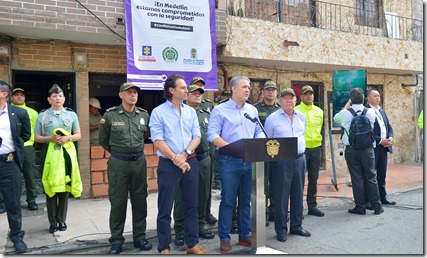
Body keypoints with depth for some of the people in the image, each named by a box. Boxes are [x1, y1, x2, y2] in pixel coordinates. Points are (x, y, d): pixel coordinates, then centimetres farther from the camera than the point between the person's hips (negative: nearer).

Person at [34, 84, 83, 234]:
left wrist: (67, 138, -11)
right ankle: (53, 221, 13)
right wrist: (51, 138, -13)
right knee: (50, 188, 2)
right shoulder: (42, 115, 4)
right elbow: (37, 138, 5)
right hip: (49, 153, -1)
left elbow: (78, 135, 9)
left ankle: (61, 220, 18)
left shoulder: (71, 114, 6)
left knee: (65, 186, 5)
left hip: (67, 152, 1)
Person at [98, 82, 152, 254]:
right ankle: (116, 241, 18)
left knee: (140, 200, 10)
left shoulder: (144, 115, 3)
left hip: (139, 161, 3)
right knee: (118, 202, 5)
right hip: (118, 163, -3)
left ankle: (139, 237, 24)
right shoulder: (110, 115, -5)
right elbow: (103, 140, 7)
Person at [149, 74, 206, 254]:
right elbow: (157, 141, -10)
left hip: (191, 162, 4)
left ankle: (192, 244, 25)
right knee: (165, 208, 4)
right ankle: (164, 247, 17)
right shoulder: (158, 112, -4)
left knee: (191, 206, 12)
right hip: (168, 164, -4)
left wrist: (185, 154, -11)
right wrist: (176, 159, -15)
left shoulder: (191, 111, 10)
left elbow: (196, 136, 5)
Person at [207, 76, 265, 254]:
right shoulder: (220, 110, -3)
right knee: (228, 200, 1)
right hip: (229, 161, -5)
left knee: (246, 199, 12)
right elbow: (212, 135, -11)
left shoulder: (252, 110, 15)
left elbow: (259, 132, 15)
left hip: (250, 161, 5)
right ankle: (224, 238, 13)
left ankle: (245, 235, 25)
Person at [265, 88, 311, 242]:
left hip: (300, 159, 5)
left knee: (298, 194, 13)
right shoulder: (272, 119, -5)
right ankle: (281, 229, 12)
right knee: (281, 196, 0)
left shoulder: (301, 117, 11)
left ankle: (296, 226, 26)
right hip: (281, 161, -5)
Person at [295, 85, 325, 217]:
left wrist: (317, 140, 17)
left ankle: (312, 205, 23)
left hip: (316, 148, 5)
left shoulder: (319, 111, 11)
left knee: (313, 179, 12)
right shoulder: (296, 111, -5)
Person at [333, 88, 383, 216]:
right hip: (367, 149, 2)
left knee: (357, 178, 5)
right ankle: (377, 206, 17)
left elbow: (335, 118, 13)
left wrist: (346, 106, 20)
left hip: (351, 150, -1)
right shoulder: (371, 112, -2)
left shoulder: (345, 113, -8)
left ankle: (360, 207, 12)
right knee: (371, 177, 10)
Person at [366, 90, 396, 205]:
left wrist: (390, 138, -1)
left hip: (384, 146, 8)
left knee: (382, 173, 14)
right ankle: (368, 200, 8)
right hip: (372, 147, -7)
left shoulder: (382, 111, 17)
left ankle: (383, 197, 25)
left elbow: (389, 126, 17)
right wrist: (380, 140, -17)